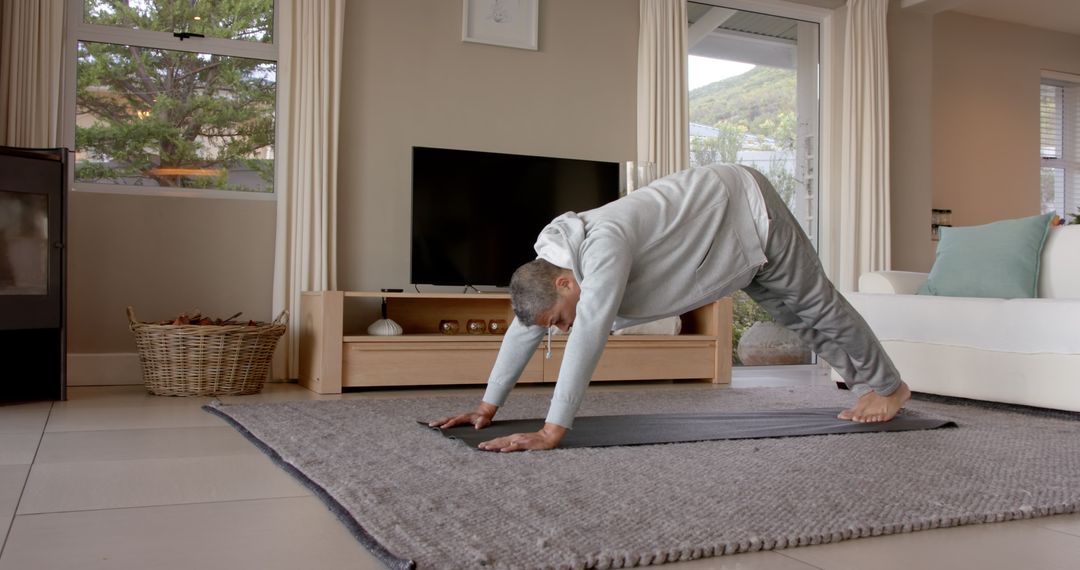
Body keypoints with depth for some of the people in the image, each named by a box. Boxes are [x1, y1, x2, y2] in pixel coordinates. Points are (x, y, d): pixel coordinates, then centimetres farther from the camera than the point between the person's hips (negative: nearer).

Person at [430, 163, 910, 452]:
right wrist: (488, 406, -8)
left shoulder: (605, 243, -41)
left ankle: (885, 385, 30)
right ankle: (870, 386, 37)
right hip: (725, 222, 8)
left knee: (813, 305, 7)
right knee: (794, 316, 19)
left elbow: (589, 335, -47)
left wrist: (551, 432, -47)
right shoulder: (551, 261, -14)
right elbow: (523, 327, -7)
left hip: (749, 211, -7)